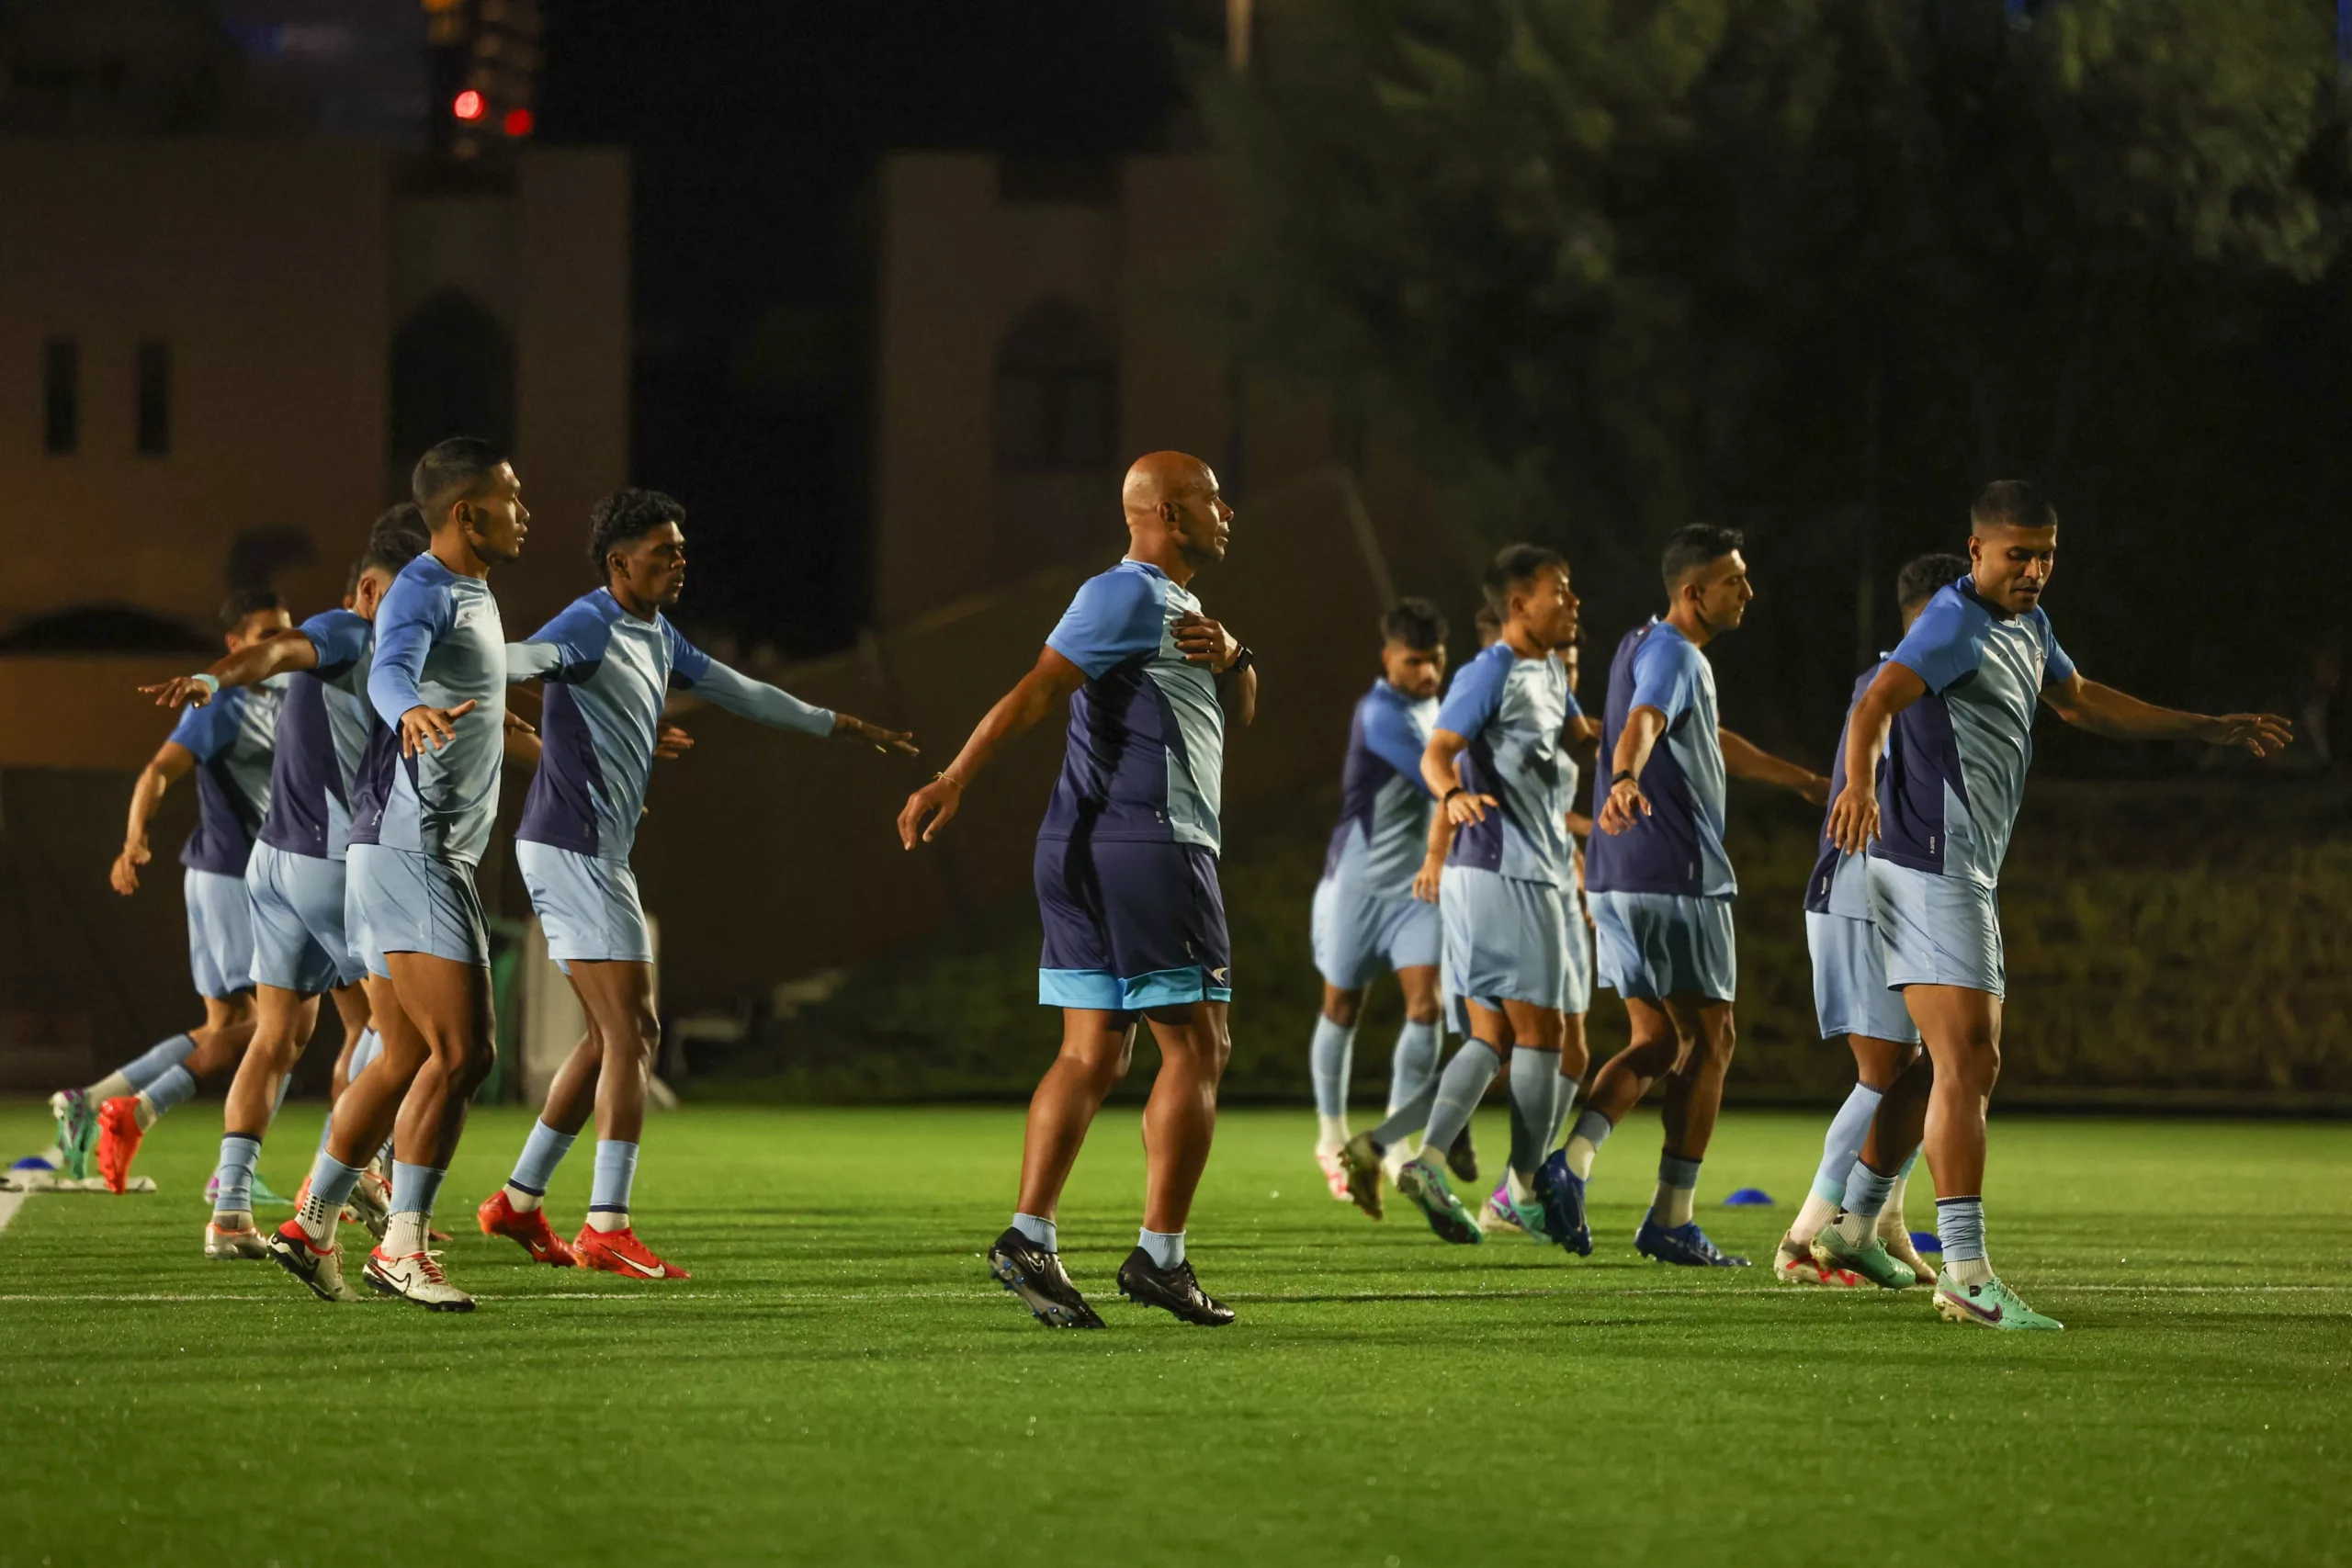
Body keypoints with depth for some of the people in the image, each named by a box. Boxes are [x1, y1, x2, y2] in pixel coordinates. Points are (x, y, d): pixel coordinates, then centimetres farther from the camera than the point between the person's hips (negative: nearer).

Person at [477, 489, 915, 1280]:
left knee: (616, 1036, 14)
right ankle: (608, 1228, -13)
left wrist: (844, 727, 39)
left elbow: (742, 693, 31)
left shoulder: (658, 637, 17)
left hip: (596, 856, 10)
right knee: (629, 1035, -11)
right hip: (572, 850, -10)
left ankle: (519, 1201, 20)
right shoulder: (591, 626, -13)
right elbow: (516, 660, -33)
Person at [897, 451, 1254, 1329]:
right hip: (1145, 845, -10)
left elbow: (1237, 714, 24)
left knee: (1093, 1055, 5)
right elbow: (1037, 690, -19)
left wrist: (1230, 660, 1)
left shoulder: (1172, 609, 23)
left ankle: (1029, 1238, -2)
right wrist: (954, 781, -28)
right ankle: (1159, 1257, -6)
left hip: (1089, 857, 10)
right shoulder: (1127, 597, -9)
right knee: (1195, 1050, -5)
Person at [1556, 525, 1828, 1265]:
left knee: (1657, 1041, 13)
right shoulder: (1672, 655, -13)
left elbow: (1710, 741, 35)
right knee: (1708, 1043, 0)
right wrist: (1625, 781, -57)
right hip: (1677, 882, -9)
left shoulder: (1649, 646, 19)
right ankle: (1671, 1220, 0)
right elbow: (1641, 725, -35)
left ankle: (1570, 1166, -5)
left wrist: (1803, 780, 44)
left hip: (1623, 883, 9)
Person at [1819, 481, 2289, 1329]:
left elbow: (2080, 700, 33)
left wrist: (2209, 728, 36)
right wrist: (1860, 783, -54)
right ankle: (1966, 1275, -23)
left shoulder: (2027, 626, 15)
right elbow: (1878, 703, -33)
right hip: (1930, 868, -10)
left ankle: (1854, 1224, 32)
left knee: (1965, 1062, 20)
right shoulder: (1955, 626, -16)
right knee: (1966, 1061, -17)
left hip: (1967, 875, 11)